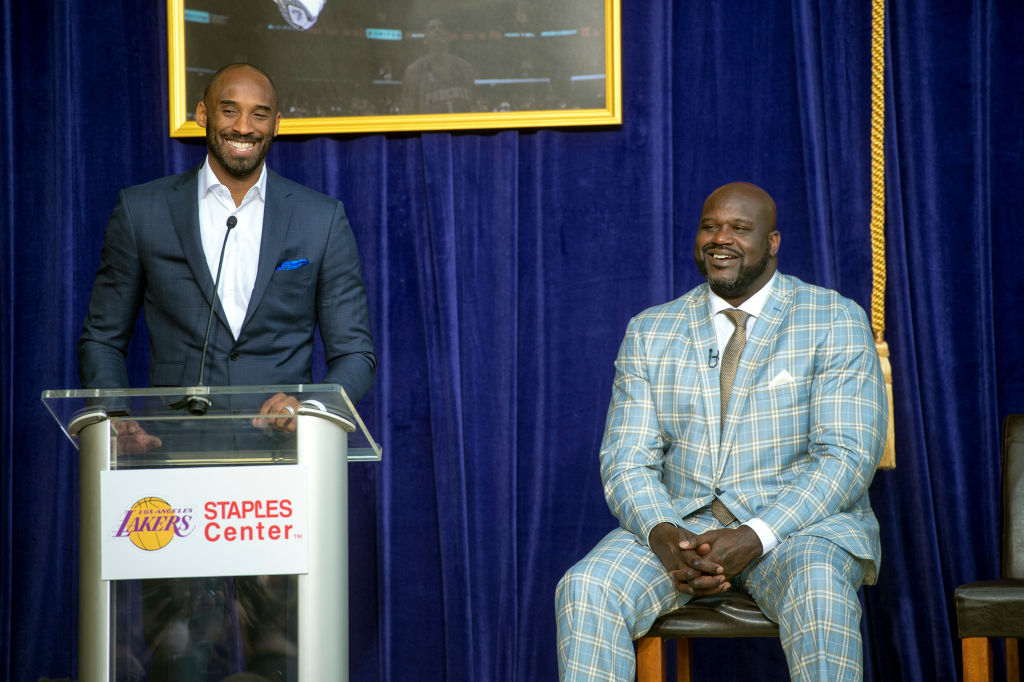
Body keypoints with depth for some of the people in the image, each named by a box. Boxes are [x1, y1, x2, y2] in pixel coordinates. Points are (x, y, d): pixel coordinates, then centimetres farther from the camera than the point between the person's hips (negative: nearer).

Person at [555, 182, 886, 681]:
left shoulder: (836, 322, 1)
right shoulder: (649, 332, 11)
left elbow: (847, 457, -8)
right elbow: (627, 461, 4)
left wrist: (755, 538, -22)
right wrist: (664, 535, -19)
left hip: (803, 522, -2)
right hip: (681, 523, 3)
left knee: (820, 596, -37)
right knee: (585, 590, -25)